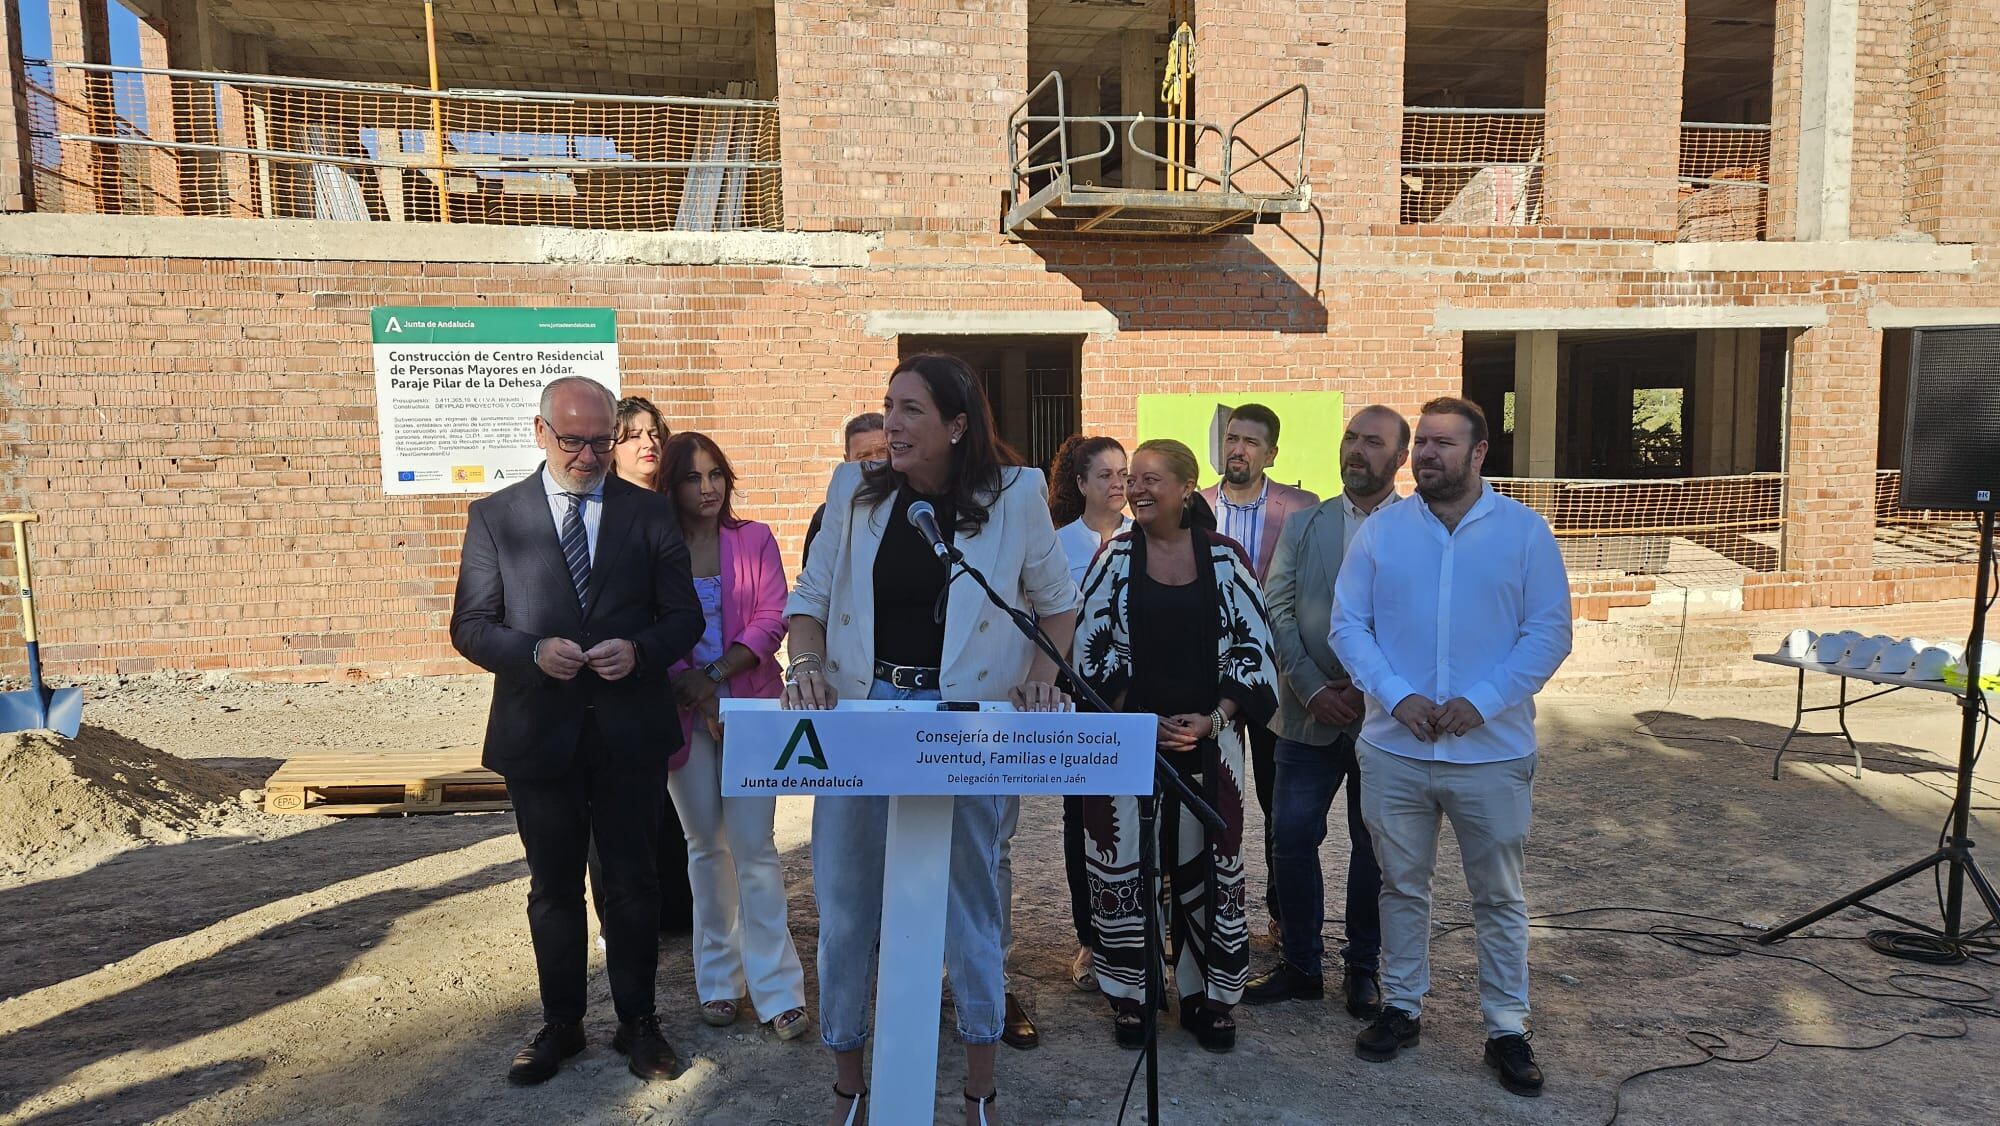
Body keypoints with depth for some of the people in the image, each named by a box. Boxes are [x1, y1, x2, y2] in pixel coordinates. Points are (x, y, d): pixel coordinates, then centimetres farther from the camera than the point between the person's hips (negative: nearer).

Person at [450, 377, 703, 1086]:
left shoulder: (649, 513, 1)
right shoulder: (494, 517, 1)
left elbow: (684, 616, 2)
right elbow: (471, 626, 0)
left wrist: (638, 650, -18)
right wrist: (534, 652, -18)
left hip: (629, 732, 0)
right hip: (540, 731, 0)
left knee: (632, 885, 10)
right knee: (553, 888, 14)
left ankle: (637, 1022, 27)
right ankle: (560, 1024, 31)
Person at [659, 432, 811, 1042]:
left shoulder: (755, 540, 2)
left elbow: (771, 620, -5)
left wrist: (718, 676, -15)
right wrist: (692, 687, -14)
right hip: (682, 712, 1)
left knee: (754, 847, -4)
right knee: (705, 846, 11)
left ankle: (778, 990, 1)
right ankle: (718, 980, 22)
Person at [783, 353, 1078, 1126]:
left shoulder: (1013, 496, -3)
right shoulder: (854, 490, 2)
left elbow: (1057, 600, 8)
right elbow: (811, 595, 7)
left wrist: (1042, 676, -6)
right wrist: (805, 665, -10)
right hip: (860, 710, 2)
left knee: (971, 897, 9)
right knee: (845, 902, 9)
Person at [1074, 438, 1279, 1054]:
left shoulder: (1225, 558, 0)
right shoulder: (1115, 559, 0)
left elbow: (1255, 648, 1)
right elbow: (1091, 653, -1)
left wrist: (1215, 719, -9)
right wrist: (1147, 722, -9)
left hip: (1212, 735, 0)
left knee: (1210, 863, 6)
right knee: (1126, 863, 3)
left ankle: (1207, 995, 22)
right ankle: (1129, 995, 19)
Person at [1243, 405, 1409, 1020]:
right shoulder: (1303, 524, 7)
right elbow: (1277, 611, 1)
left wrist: (1371, 689, -14)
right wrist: (1313, 688, -10)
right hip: (1311, 714, 2)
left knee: (1374, 848, 10)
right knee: (1291, 839, 3)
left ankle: (1363, 968, 27)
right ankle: (1300, 964, 21)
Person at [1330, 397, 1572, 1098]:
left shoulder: (1525, 532, -2)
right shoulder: (1381, 531, 2)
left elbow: (1549, 633, -5)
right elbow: (1348, 626, 0)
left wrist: (1480, 703, -16)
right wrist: (1397, 696, -15)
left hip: (1492, 751, -1)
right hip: (1394, 749, 2)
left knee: (1499, 897, 11)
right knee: (1402, 887, 14)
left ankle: (1507, 1028, 25)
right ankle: (1401, 1007, 30)